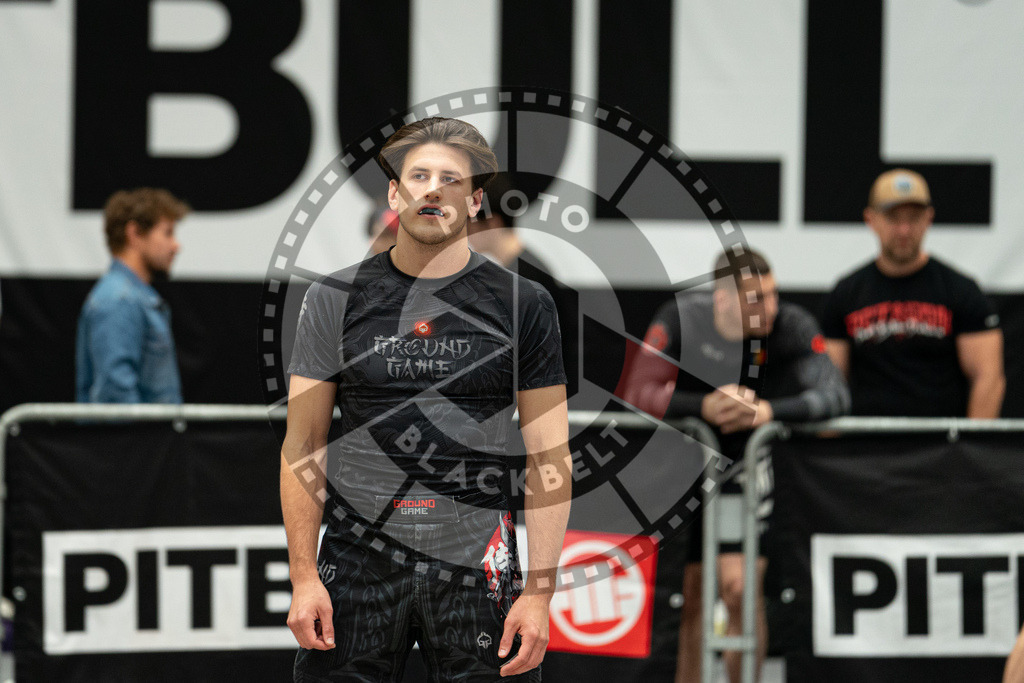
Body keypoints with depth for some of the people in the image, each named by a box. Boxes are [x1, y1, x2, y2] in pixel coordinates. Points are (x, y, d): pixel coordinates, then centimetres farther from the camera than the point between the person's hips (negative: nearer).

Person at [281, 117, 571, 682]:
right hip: (359, 560, 1)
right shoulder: (335, 298, 6)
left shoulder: (523, 304, 4)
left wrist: (540, 591, -5)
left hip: (476, 563, -1)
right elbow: (302, 444, 5)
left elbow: (549, 457, 3)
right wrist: (303, 577, -3)